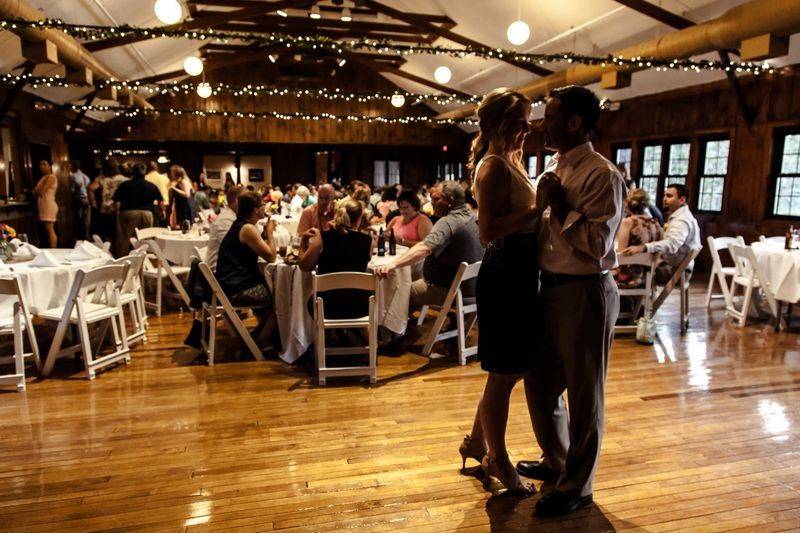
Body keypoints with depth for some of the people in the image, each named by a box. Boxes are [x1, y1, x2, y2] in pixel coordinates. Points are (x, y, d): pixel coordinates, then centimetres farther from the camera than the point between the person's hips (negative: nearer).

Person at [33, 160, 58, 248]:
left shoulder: (51, 177, -9)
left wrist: (35, 191, 4)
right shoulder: (43, 177, 20)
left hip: (49, 206, -9)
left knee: (50, 231, -10)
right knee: (47, 231, 8)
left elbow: (41, 192, -14)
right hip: (44, 206, 9)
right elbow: (38, 191, 17)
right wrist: (36, 191, -4)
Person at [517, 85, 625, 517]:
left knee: (584, 394, 7)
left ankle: (576, 487, 26)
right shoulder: (553, 169, 12)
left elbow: (598, 244, -21)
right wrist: (543, 202, 3)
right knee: (540, 382, 19)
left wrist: (560, 205, -18)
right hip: (550, 288, 9)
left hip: (585, 294, -9)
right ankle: (556, 461, 42)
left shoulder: (601, 174, -14)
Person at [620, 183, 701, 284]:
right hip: (672, 265, 10)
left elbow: (671, 244, -40)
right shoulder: (680, 216, 16)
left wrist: (643, 247, -54)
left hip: (677, 270, -10)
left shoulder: (682, 220, -20)